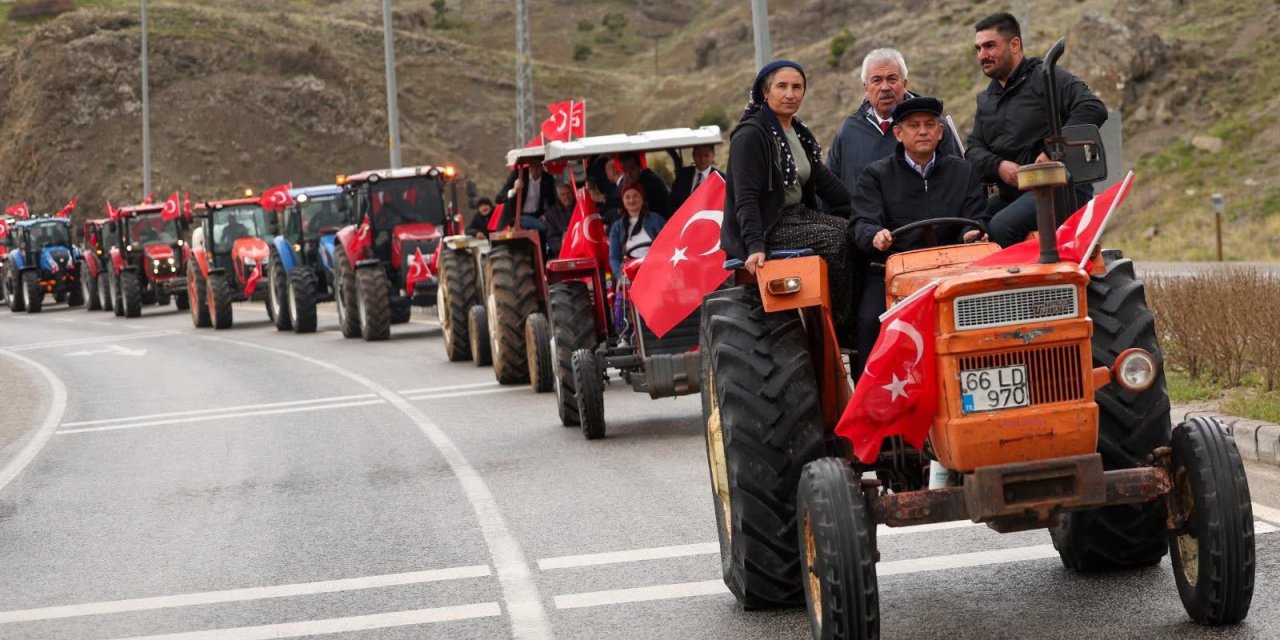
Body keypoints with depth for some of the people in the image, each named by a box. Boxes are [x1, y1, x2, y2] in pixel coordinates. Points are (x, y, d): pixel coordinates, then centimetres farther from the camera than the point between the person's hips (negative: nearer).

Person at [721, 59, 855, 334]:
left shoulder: (800, 133, 16)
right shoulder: (751, 135, -11)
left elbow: (825, 181, 17)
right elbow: (746, 198, -18)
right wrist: (755, 246, -30)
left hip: (798, 215, 8)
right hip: (767, 227, -8)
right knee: (836, 239, -26)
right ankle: (838, 325, -20)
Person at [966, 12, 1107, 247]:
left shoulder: (1045, 78, -1)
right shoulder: (985, 100, 22)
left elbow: (1093, 109, -14)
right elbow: (974, 149, 14)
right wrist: (998, 166, -9)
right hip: (1012, 193, 8)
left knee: (999, 228, -31)